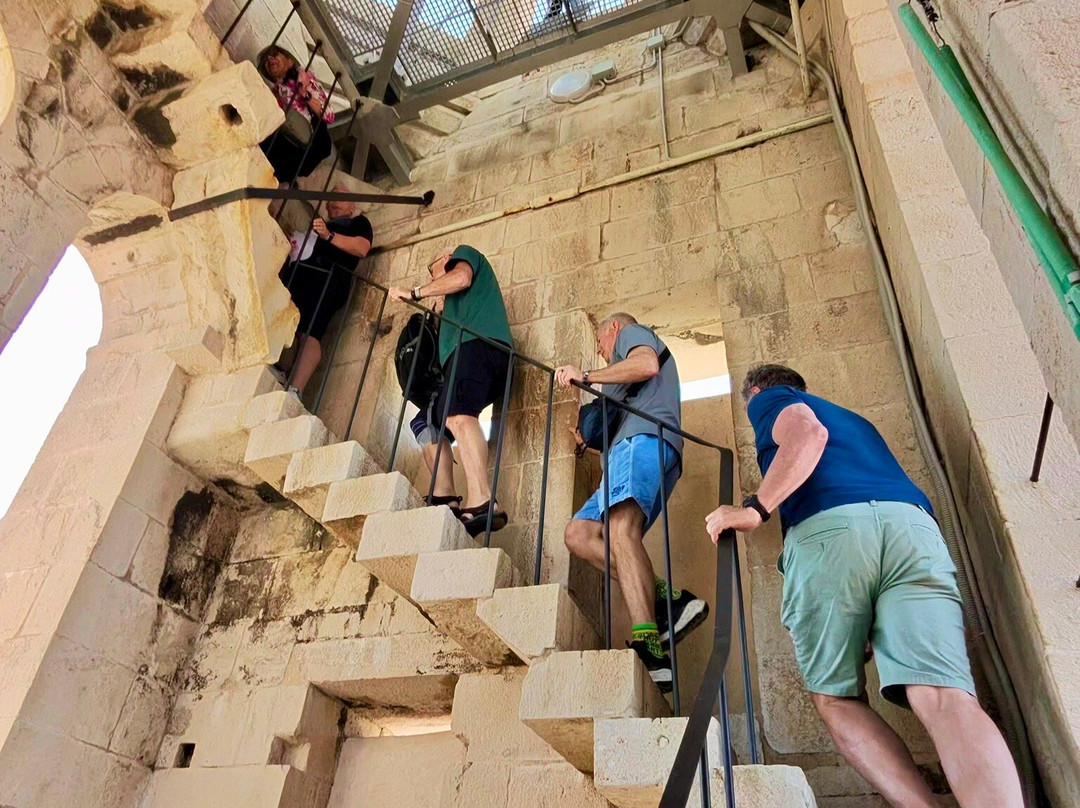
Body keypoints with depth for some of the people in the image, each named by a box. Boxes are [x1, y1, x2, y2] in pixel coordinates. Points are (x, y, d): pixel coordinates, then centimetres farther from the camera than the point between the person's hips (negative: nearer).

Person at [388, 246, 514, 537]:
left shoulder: (466, 253, 22)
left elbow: (461, 277, -1)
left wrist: (414, 293, 3)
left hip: (477, 345, -10)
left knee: (458, 415, -32)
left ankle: (480, 501, -50)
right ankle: (444, 499, -8)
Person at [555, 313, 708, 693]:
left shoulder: (632, 332, 19)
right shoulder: (630, 365, 43)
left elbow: (647, 364, -6)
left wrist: (586, 375, -2)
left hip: (644, 438, -9)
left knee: (621, 528, -30)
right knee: (579, 533, -5)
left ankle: (650, 650, -45)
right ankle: (668, 600, -20)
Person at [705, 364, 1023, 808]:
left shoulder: (769, 398, 22)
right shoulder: (853, 419, 42)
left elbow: (808, 433, -1)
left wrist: (755, 509, -6)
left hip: (826, 529, -5)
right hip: (913, 524, 5)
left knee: (836, 699, 6)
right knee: (944, 697, -11)